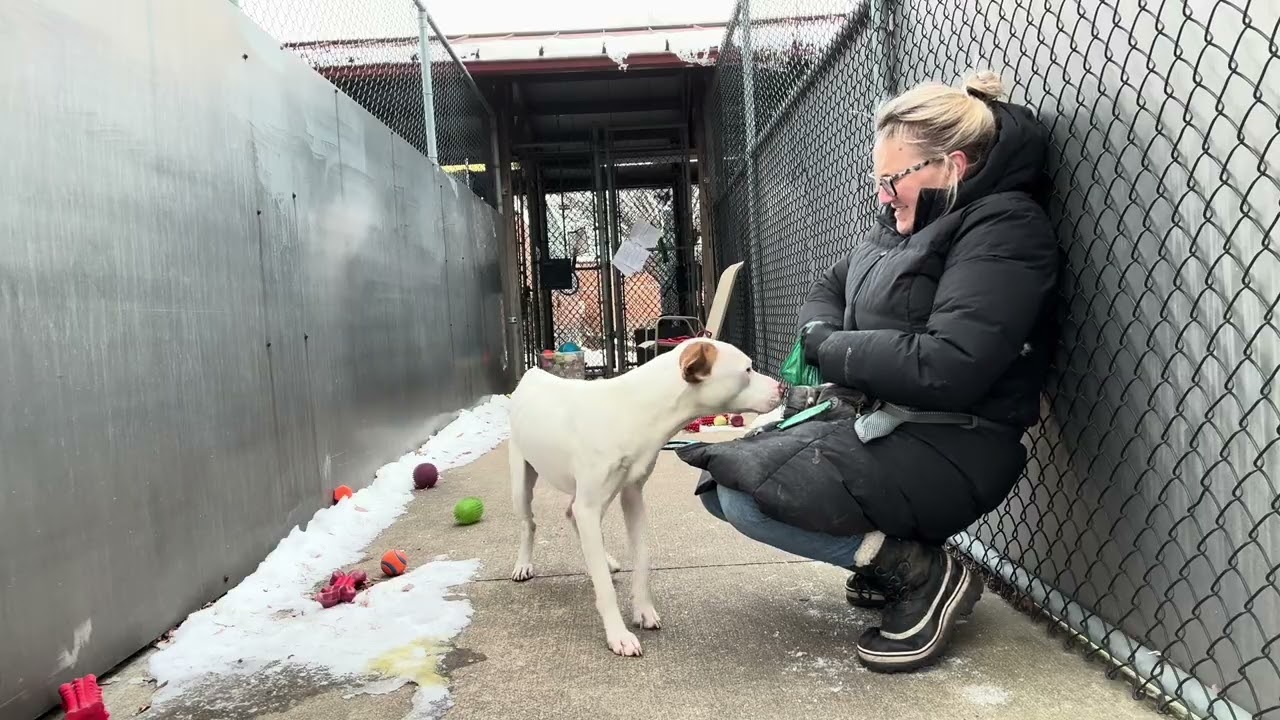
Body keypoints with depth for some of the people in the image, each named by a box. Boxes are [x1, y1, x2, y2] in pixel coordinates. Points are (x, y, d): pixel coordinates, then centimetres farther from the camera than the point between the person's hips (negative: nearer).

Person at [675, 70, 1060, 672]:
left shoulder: (1005, 230, -16)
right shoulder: (908, 222, 10)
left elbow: (945, 368, -28)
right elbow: (828, 288, 21)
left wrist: (831, 349, -14)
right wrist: (824, 340, -3)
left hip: (948, 448, -9)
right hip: (872, 419, 10)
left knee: (749, 494, -24)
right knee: (719, 470, 8)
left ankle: (925, 574, -5)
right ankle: (885, 554, 12)